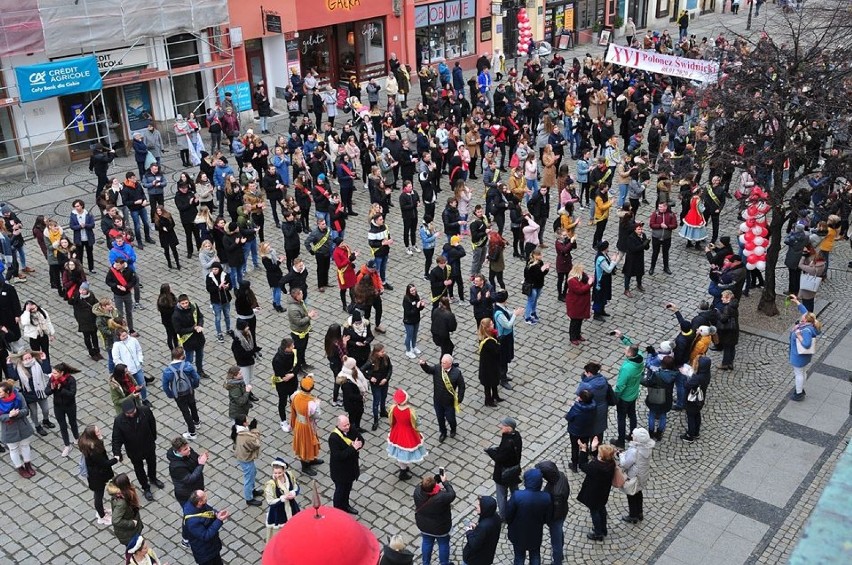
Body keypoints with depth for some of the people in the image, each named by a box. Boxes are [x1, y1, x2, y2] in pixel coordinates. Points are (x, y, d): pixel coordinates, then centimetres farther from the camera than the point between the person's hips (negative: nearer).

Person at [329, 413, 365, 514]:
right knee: (340, 490, 12)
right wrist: (353, 448, -35)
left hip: (351, 466, 7)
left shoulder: (352, 429, -11)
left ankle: (345, 505, 48)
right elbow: (338, 456, -33)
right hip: (340, 469, -7)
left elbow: (361, 440, 0)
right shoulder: (334, 438, -30)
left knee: (348, 488, 26)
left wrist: (357, 446, -23)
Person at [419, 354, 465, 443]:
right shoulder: (437, 368, -14)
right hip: (437, 401, 3)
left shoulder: (457, 372, -21)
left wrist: (459, 400, -10)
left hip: (449, 402, -3)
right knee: (440, 418, 20)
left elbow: (461, 387, -12)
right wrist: (423, 364, -42)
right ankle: (443, 432, 47)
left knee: (450, 418, 17)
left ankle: (453, 429, 51)